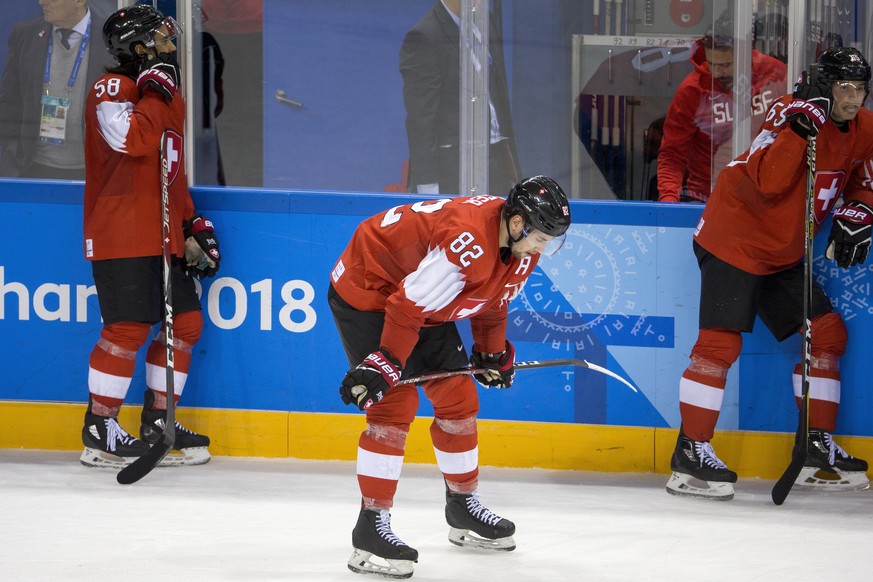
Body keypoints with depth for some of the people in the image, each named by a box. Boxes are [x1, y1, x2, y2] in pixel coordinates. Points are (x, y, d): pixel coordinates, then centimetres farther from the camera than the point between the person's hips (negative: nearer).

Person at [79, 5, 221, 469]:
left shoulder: (169, 98, 20)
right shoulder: (111, 89, -8)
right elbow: (132, 140, -27)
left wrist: (191, 225, 19)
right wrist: (154, 92, -16)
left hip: (162, 236, 9)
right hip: (120, 236, -9)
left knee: (186, 322, 8)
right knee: (128, 329, -13)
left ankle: (157, 423, 18)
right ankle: (99, 433, -6)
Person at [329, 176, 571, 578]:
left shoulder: (521, 245, -7)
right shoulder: (466, 241, -37)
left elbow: (493, 297, 13)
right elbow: (407, 307, -34)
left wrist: (492, 352, 18)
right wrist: (383, 365, -31)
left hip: (426, 305, 9)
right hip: (366, 290, -9)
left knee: (459, 398, 11)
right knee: (396, 401, -18)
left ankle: (463, 507, 29)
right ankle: (371, 528, -16)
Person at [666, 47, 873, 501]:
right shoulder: (792, 114, -20)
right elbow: (769, 181, -32)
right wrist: (800, 126, -39)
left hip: (782, 252, 9)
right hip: (733, 238, -9)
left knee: (827, 334, 7)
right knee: (721, 342, -15)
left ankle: (818, 448, 15)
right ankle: (690, 455, -14)